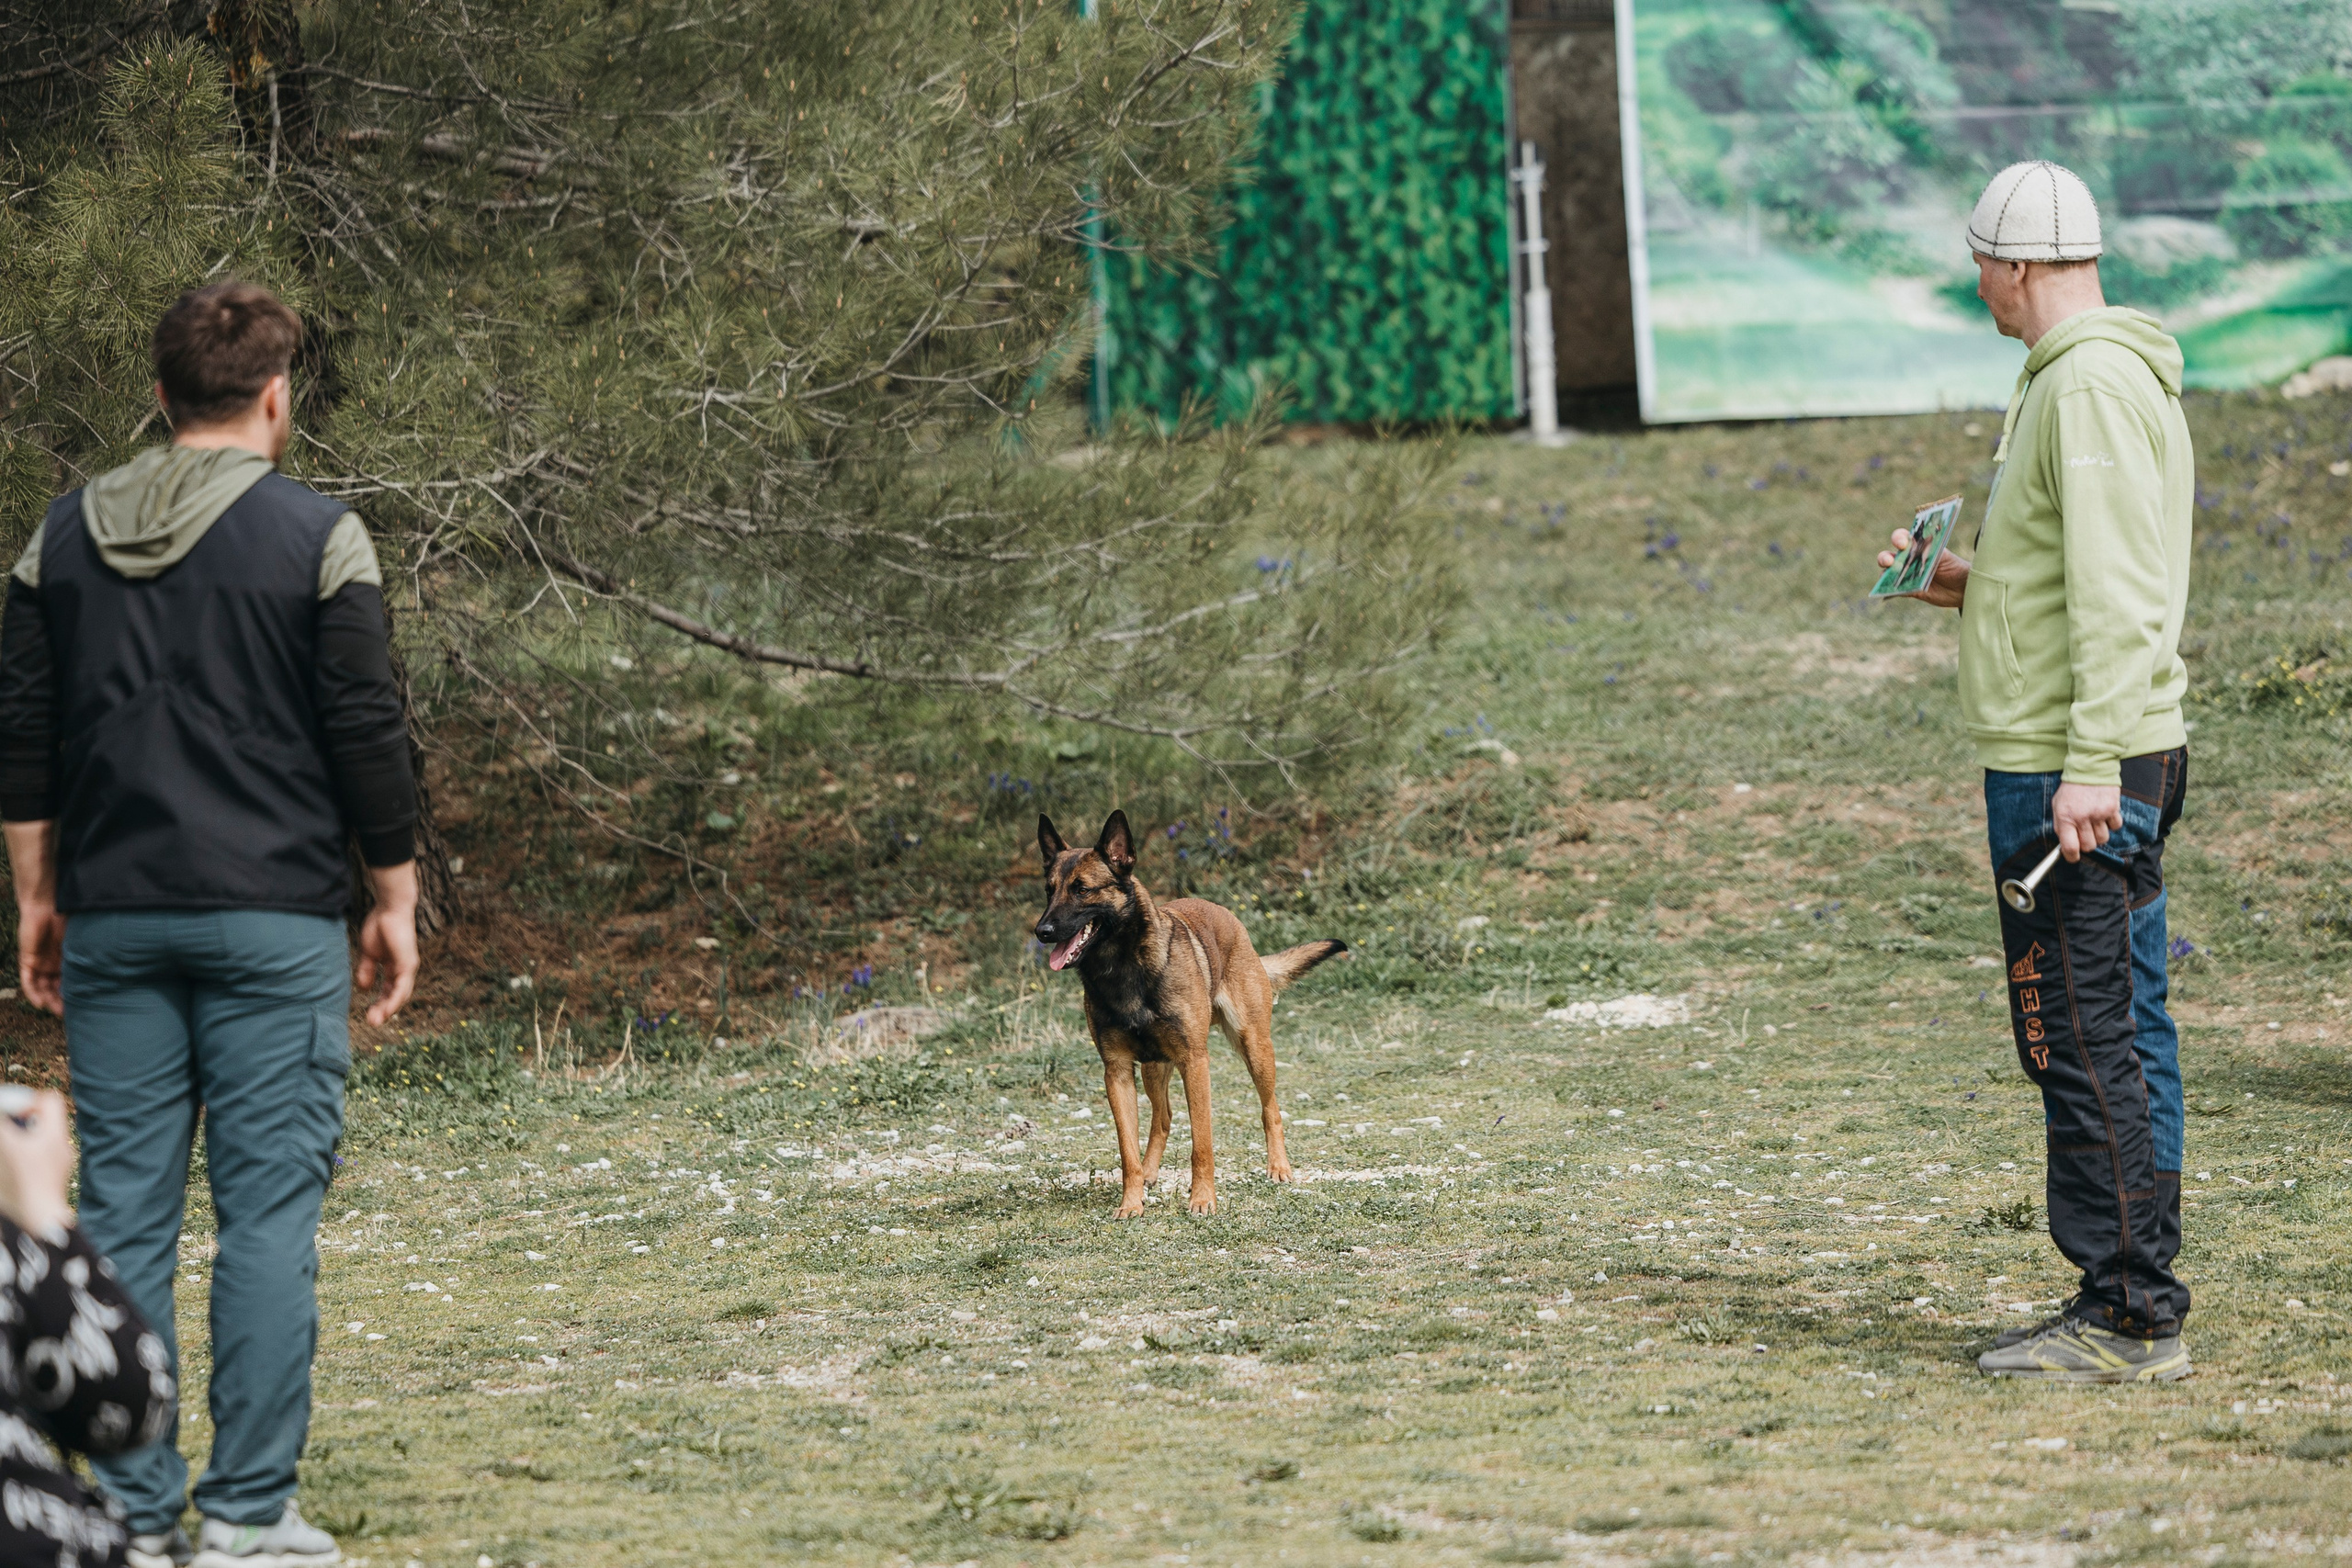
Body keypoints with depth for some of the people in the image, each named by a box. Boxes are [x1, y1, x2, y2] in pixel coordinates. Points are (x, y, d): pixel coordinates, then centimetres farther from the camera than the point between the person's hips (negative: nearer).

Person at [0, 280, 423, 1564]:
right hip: (273, 923, -4)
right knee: (269, 1211, -1)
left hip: (113, 923, 4)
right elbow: (368, 733, -5)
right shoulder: (316, 537, -5)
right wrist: (394, 901, 4)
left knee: (123, 1211, 6)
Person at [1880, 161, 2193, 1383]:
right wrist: (1972, 588, 18)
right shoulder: (2106, 377, 18)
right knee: (2122, 1036, 11)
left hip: (2069, 776, -11)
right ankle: (2133, 1308, 16)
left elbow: (2120, 593, -22)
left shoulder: (2090, 387, -15)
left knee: (2083, 1041, -9)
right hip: (2098, 767, 11)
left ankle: (2128, 1316, -7)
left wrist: (2090, 765, -25)